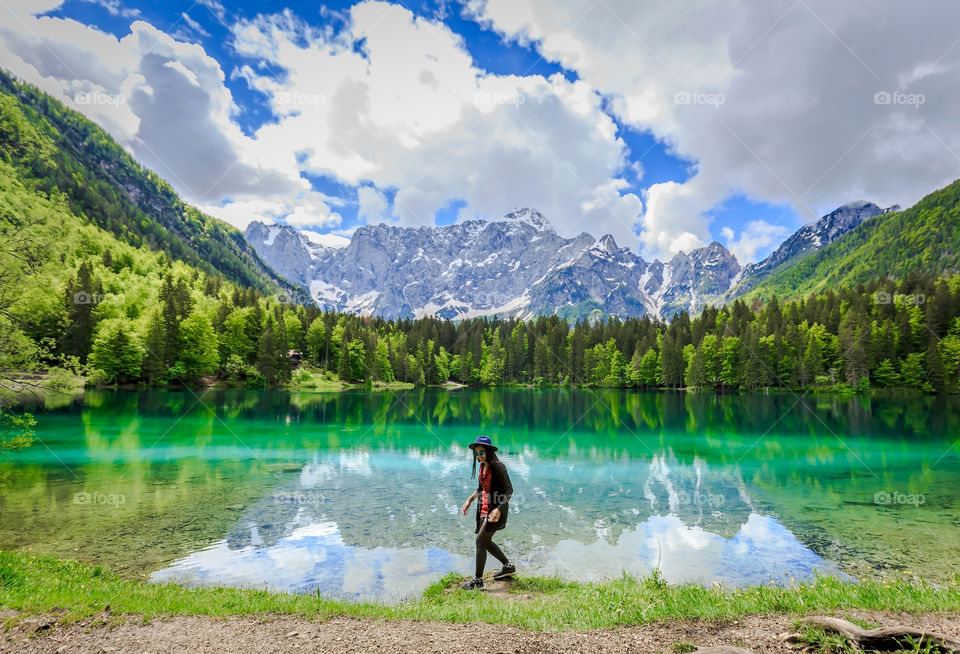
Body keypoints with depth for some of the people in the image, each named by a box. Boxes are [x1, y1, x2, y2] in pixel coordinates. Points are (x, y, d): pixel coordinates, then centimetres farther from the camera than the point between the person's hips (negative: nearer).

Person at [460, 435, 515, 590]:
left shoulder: (497, 467, -18)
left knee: (480, 541, -9)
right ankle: (508, 567, 34)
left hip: (496, 510, -9)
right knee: (486, 542, 16)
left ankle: (478, 580, 1)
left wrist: (498, 509, -28)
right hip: (485, 509, 9)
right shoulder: (483, 466, 7)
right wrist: (469, 500, 10)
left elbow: (509, 490, -18)